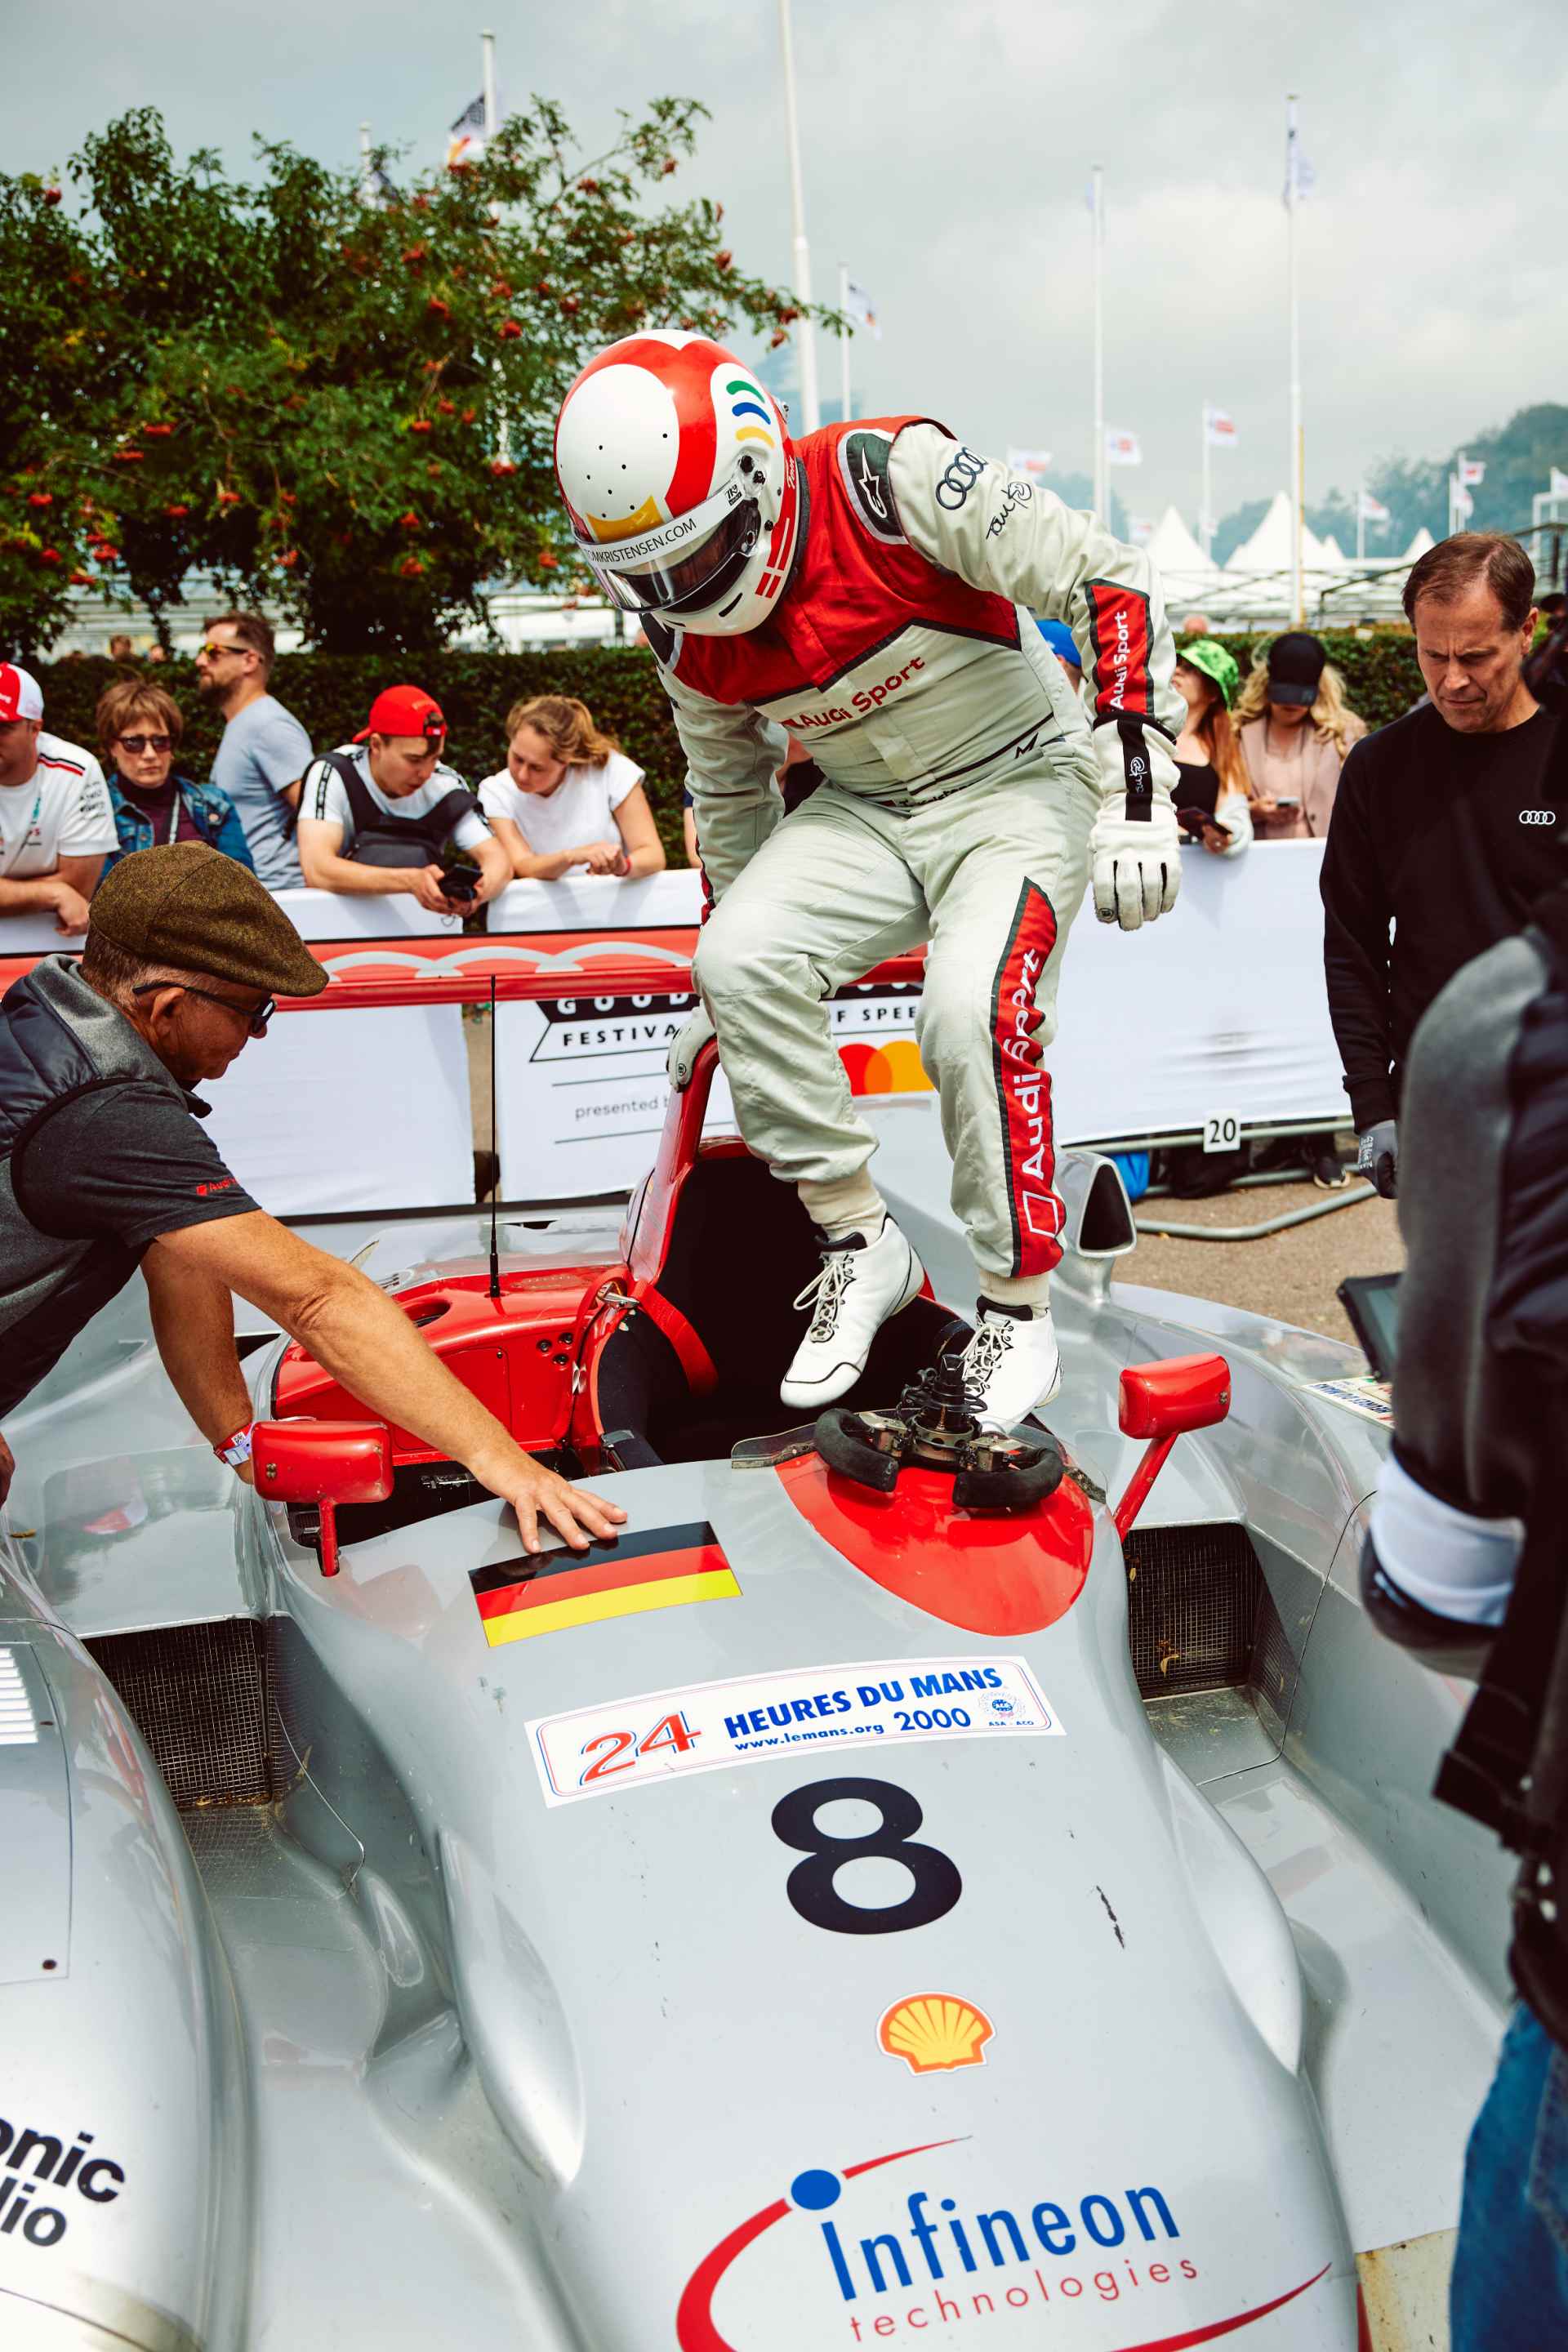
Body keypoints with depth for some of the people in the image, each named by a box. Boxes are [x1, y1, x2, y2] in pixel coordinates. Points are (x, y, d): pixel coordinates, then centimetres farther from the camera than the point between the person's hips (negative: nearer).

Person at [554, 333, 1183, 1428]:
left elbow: (1113, 585, -21)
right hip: (863, 813, 5)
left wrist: (1137, 796, -26)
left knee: (975, 1013, -28)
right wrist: (723, 988, 17)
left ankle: (1019, 1309, -8)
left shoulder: (894, 477, -24)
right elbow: (729, 792, 12)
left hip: (1020, 779, -5)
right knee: (738, 963, -20)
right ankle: (860, 1245, -5)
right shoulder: (686, 635, -5)